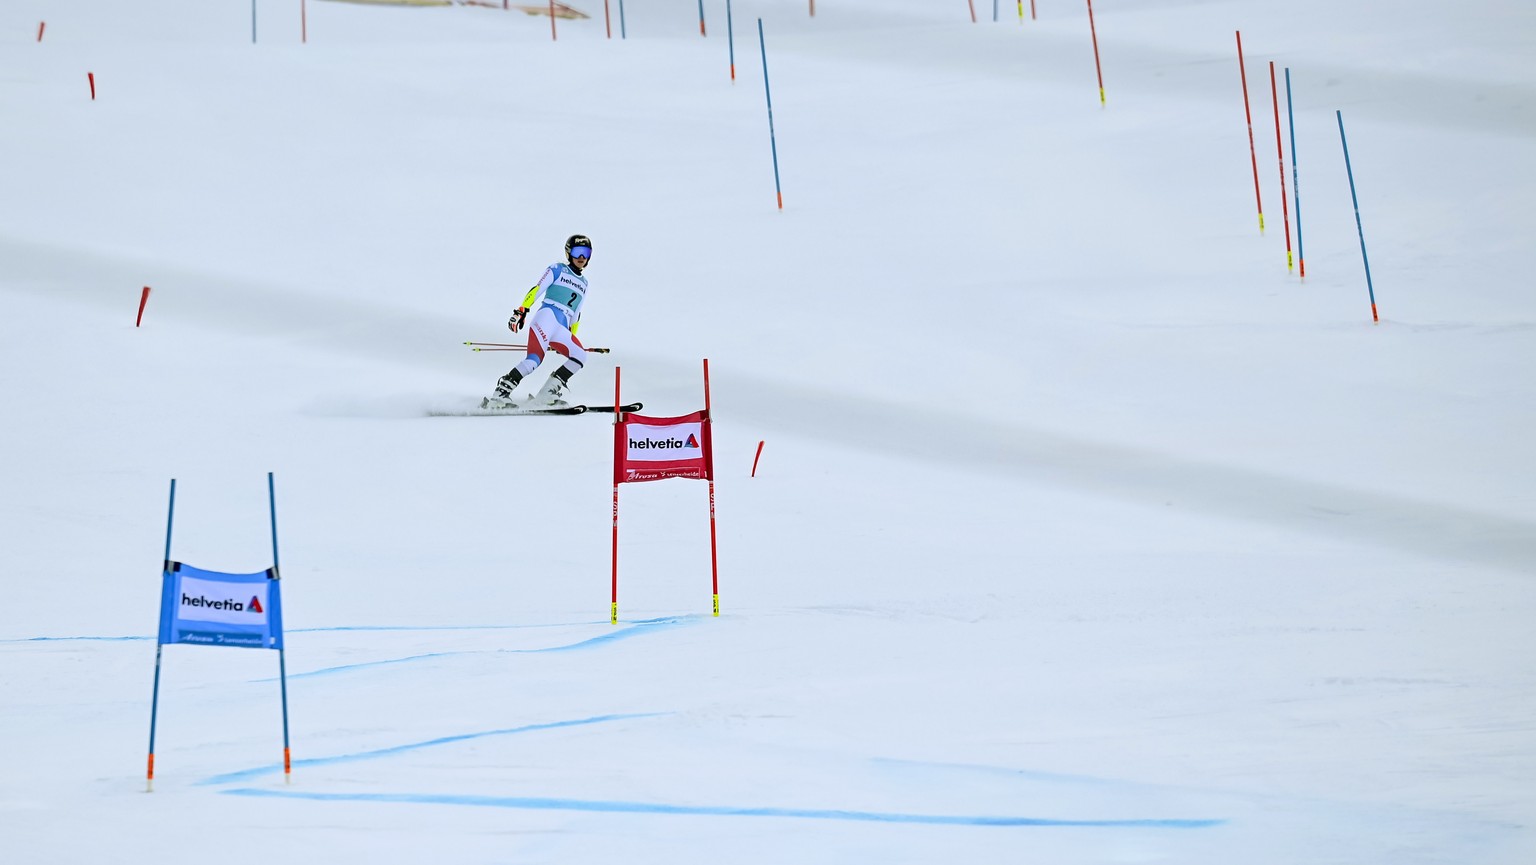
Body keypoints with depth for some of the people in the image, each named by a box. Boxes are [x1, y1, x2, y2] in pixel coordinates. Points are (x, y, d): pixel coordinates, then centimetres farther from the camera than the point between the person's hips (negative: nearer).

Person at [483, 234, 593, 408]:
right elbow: (537, 290, 0)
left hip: (562, 330, 7)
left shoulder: (583, 284, 28)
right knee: (535, 358, -25)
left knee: (580, 357, -13)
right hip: (547, 315, -7)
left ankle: (547, 394, -10)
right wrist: (522, 311, -12)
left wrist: (571, 339, 27)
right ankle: (500, 393, -29)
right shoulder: (557, 270, 11)